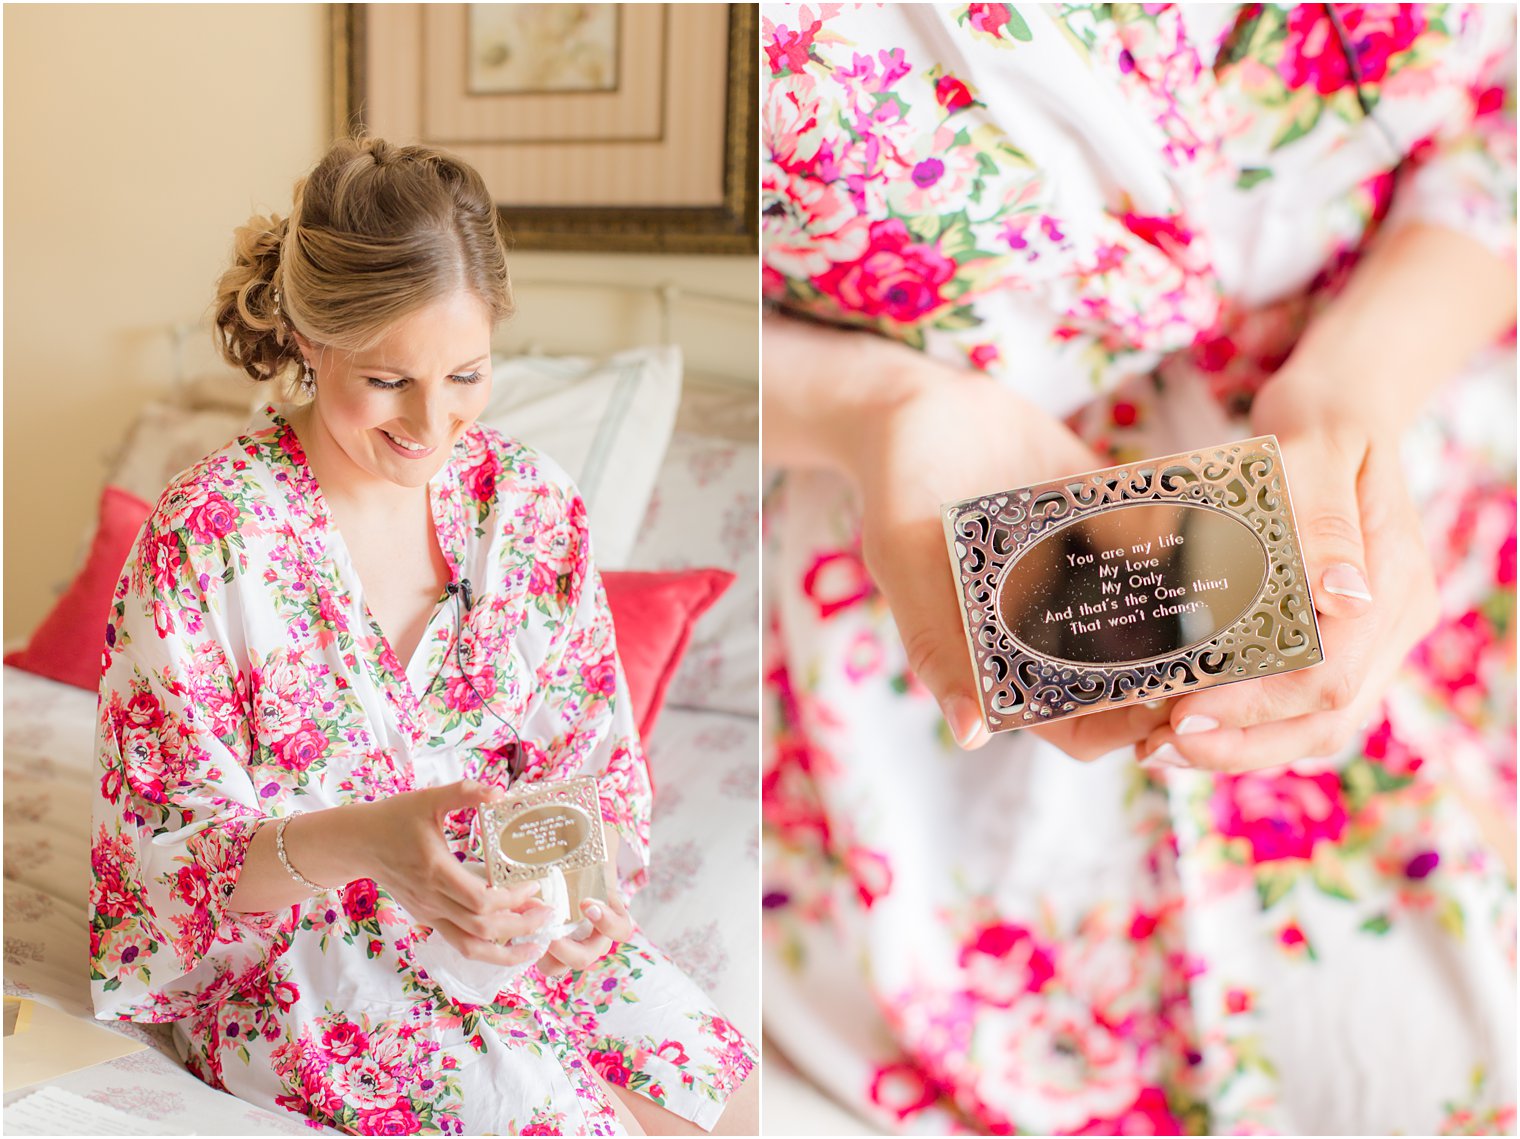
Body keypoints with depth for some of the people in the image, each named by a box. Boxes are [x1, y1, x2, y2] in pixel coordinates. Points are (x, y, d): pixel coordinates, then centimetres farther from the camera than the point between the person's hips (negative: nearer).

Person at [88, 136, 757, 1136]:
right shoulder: (205, 538, -17)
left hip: (496, 910, 4)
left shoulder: (532, 503, -4)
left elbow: (594, 760, 3)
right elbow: (169, 847, -16)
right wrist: (362, 840, -35)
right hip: (285, 942, -4)